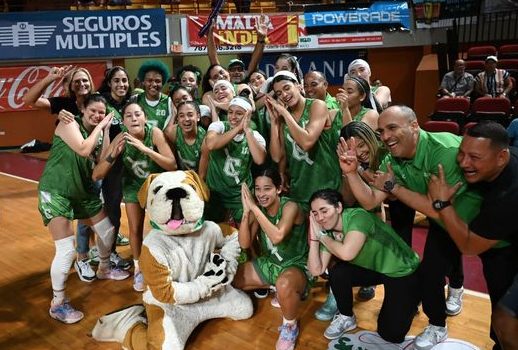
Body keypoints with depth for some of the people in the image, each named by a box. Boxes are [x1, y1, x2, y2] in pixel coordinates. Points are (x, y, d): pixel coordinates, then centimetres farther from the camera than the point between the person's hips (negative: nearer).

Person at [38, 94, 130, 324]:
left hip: (83, 191, 8)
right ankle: (57, 304, 4)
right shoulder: (69, 124, -13)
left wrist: (106, 131, -7)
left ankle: (104, 270, 46)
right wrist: (99, 128, -15)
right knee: (67, 250, -14)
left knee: (107, 230, 19)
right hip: (55, 192, -8)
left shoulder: (97, 132, 8)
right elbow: (83, 150, -27)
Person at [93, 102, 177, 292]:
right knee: (135, 228, 3)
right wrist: (113, 155, -42)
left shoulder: (155, 133, -28)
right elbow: (96, 175, -25)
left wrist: (145, 149, -44)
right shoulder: (121, 139, -25)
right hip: (133, 185, 1)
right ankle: (138, 268, 26)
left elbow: (173, 165, -34)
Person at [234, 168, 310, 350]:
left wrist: (254, 207, -35)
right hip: (269, 263, 7)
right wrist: (246, 211, -23)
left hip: (296, 265, -7)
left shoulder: (290, 207, -22)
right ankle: (273, 287, 16)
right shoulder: (258, 209, -5)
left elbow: (277, 237, -39)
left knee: (284, 285, -40)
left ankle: (290, 327, -9)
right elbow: (244, 244, -11)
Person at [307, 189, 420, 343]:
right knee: (337, 272, -20)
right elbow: (316, 270, -15)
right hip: (373, 268, 6)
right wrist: (314, 237, -23)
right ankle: (346, 318, 5)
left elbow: (346, 254, -43)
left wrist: (321, 235, -27)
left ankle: (409, 302, 21)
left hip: (403, 271, -5)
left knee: (391, 334, -9)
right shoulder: (329, 232, -9)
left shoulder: (358, 217, -29)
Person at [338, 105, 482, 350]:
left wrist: (393, 187, -28)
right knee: (429, 273, 6)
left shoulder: (446, 150, -36)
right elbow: (370, 202, -13)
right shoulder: (392, 161, -13)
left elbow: (437, 210, -36)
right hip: (444, 224, 5)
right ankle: (437, 327, 33)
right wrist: (350, 172, -27)